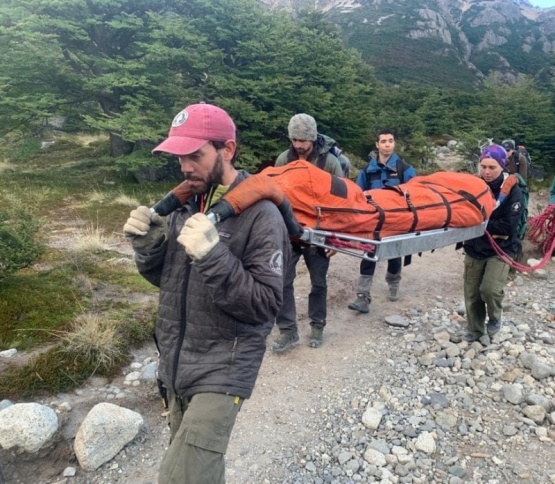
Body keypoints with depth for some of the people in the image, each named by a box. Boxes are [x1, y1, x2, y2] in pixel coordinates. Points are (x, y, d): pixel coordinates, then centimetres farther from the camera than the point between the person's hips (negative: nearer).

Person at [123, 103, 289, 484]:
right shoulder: (185, 204, 2)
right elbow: (165, 278, 10)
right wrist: (147, 245, -10)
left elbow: (265, 306, -21)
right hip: (176, 362, 7)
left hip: (222, 369, -6)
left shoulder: (260, 216, -18)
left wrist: (214, 258, -33)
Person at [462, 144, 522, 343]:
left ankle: (495, 318, 13)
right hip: (474, 247, 4)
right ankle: (475, 330, 29)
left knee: (489, 288, -20)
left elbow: (508, 226, -17)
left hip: (501, 249, -3)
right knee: (471, 293, 8)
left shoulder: (512, 190, -10)